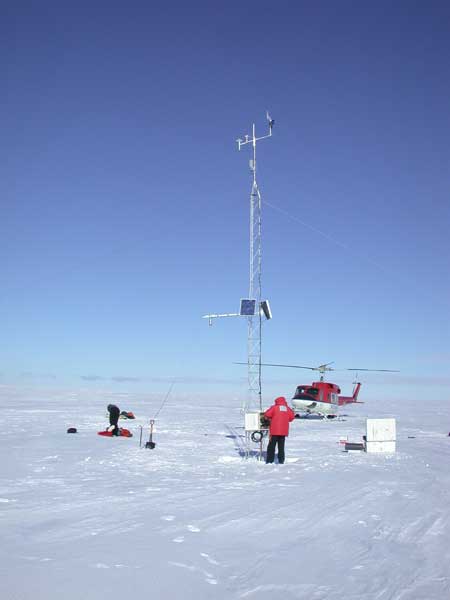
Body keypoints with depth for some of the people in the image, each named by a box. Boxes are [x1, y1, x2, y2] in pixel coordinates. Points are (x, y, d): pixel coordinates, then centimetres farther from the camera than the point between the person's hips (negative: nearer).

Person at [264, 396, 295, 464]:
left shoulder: (274, 407, -3)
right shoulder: (287, 409, 8)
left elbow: (267, 415, -8)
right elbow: (292, 417, 5)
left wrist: (271, 418, 12)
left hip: (275, 430, -3)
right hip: (284, 431, 4)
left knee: (271, 445, 3)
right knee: (281, 446, 11)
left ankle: (269, 460, 1)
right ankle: (281, 460, 8)